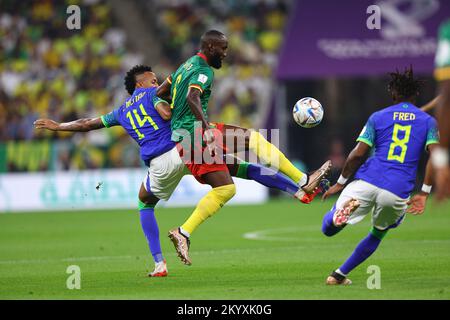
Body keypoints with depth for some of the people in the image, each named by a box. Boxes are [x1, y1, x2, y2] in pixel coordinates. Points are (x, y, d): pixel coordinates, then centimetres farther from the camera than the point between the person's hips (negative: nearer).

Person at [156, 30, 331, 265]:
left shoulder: (185, 67, 21)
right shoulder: (203, 71, -9)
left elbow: (159, 93, 27)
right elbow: (192, 97, -29)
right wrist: (205, 126, -41)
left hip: (181, 141, 10)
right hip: (196, 133, -10)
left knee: (225, 189, 9)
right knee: (254, 139, -9)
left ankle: (183, 233, 1)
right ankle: (304, 182, -12)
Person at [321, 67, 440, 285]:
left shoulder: (378, 117, 10)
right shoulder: (428, 121, 11)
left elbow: (358, 153, 1)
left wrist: (340, 182, 12)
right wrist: (424, 194, 0)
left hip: (366, 183, -1)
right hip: (398, 192, 1)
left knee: (328, 229, 4)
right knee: (378, 234, 28)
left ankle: (347, 208, -31)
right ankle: (339, 275, 25)